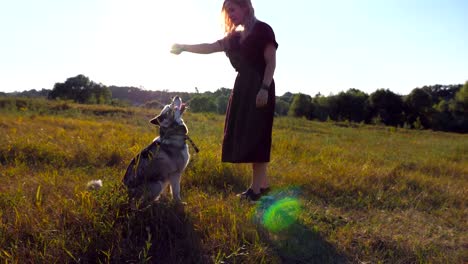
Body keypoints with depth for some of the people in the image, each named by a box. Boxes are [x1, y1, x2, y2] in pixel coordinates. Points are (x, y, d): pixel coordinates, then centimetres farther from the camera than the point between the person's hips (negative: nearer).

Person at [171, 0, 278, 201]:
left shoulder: (262, 29, -3)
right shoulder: (234, 36, 17)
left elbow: (271, 62, -10)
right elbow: (210, 48, 10)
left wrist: (264, 89, -19)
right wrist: (184, 47, 0)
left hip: (259, 88, -7)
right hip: (242, 87, 7)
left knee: (255, 136, -10)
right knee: (243, 136, 5)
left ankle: (256, 188, -5)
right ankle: (262, 184, 14)